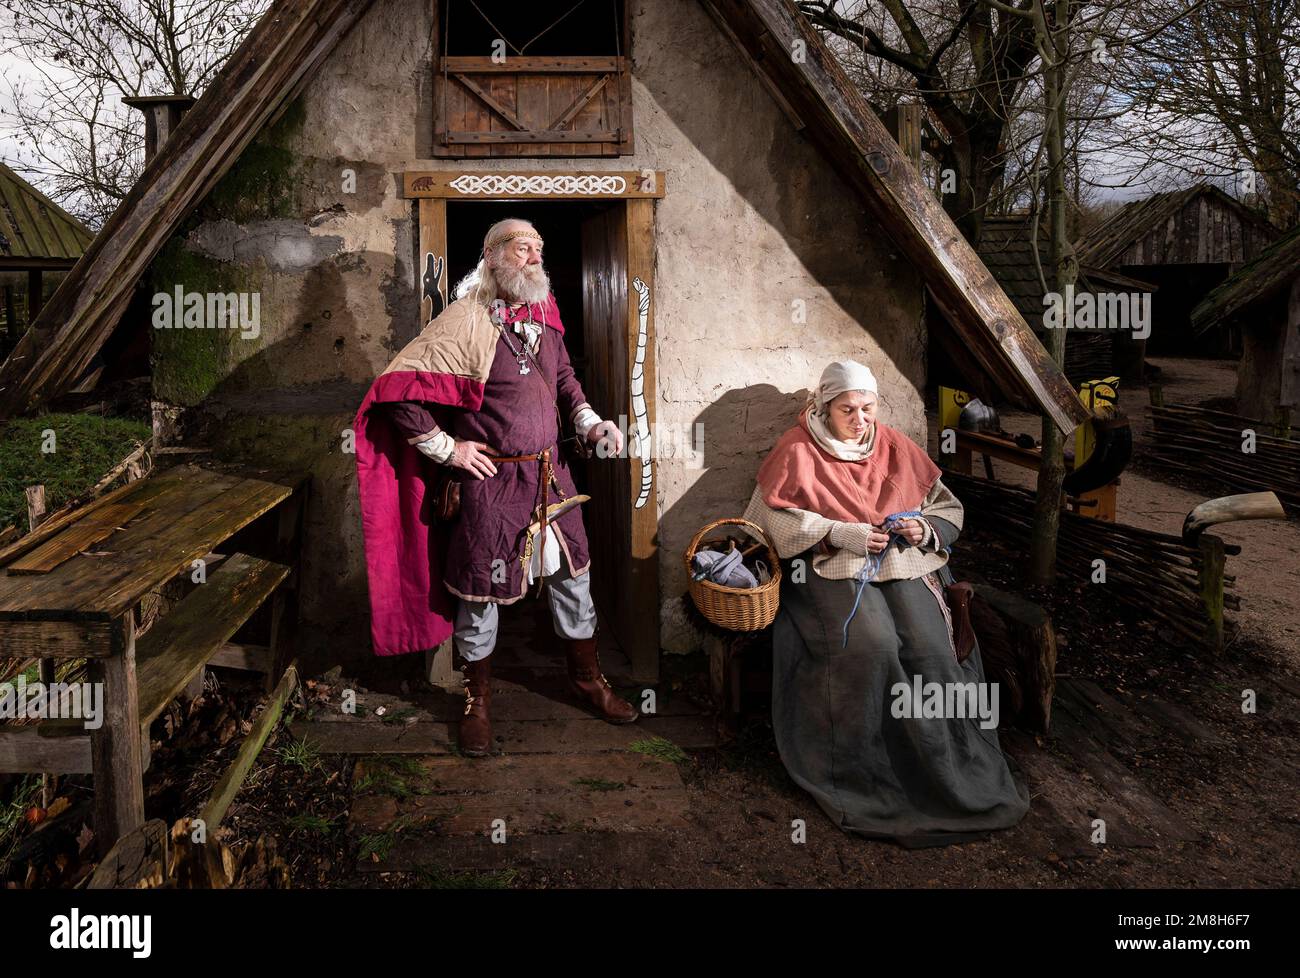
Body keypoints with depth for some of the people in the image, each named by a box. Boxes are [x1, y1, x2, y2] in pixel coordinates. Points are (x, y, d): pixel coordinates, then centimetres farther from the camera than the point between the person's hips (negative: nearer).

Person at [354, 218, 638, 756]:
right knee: (479, 589, 6)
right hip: (492, 480, -6)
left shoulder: (544, 316, 7)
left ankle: (586, 676, 35)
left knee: (573, 574, 15)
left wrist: (591, 423, 5)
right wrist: (446, 448, -14)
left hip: (552, 474, 6)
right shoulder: (466, 320, -14)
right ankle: (477, 700, 26)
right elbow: (397, 388, -16)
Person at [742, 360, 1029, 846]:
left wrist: (927, 530, -6)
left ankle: (951, 769, -11)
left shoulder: (897, 448, 14)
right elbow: (771, 517, -7)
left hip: (904, 565, 3)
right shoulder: (798, 450, 2)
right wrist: (842, 534, -15)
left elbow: (948, 508, 18)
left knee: (931, 648, -24)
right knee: (872, 645, -32)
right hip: (831, 569, -3)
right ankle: (867, 774, -17)